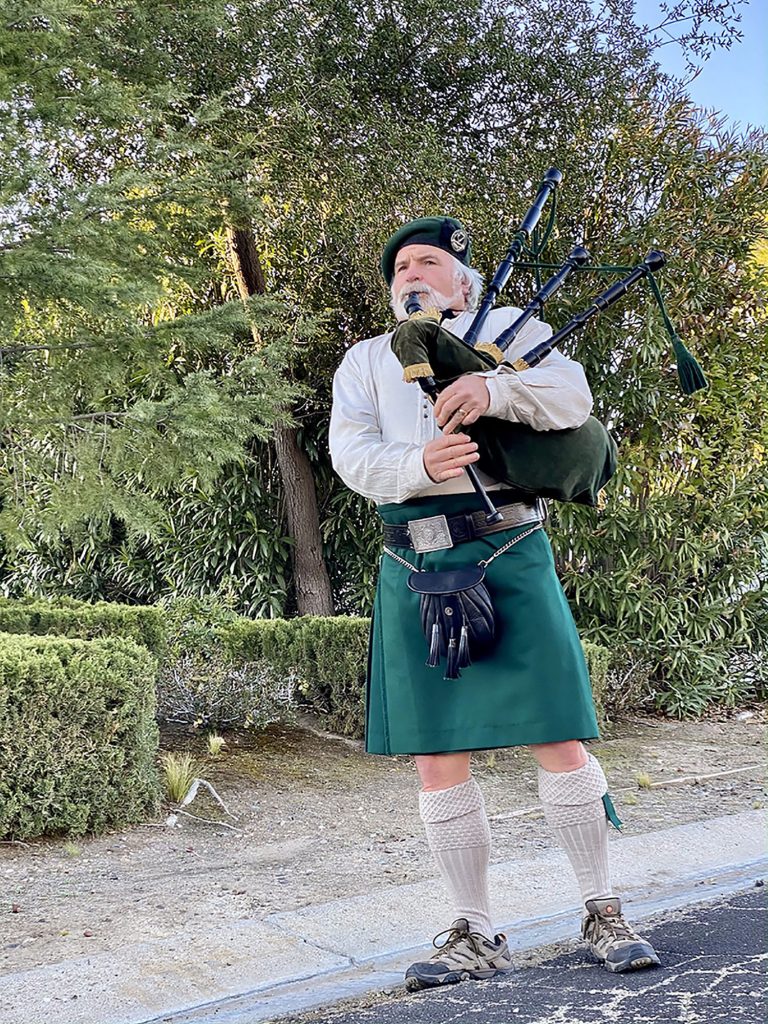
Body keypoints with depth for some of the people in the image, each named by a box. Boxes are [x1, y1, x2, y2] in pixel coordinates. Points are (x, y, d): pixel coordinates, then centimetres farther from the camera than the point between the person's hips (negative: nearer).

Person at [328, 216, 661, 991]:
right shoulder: (365, 361, 20)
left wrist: (494, 388, -24)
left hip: (507, 554, -2)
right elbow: (350, 454, 3)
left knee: (559, 741, -3)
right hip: (413, 570, 2)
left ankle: (602, 914, 14)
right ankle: (475, 936, 15)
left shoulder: (507, 328, 14)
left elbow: (572, 395, -4)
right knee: (437, 759, 2)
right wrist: (418, 464, -19)